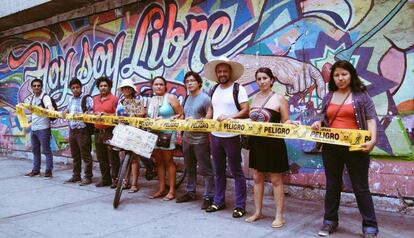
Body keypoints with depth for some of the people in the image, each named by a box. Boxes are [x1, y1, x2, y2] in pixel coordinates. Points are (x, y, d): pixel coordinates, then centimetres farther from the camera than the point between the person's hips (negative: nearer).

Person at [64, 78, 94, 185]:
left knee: (85, 155, -2)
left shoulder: (87, 98, -7)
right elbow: (67, 111, 26)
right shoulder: (70, 100, 15)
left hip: (83, 130, -7)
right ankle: (76, 176, 24)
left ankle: (88, 177, 6)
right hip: (72, 130, 7)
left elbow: (93, 112, -13)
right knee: (75, 155, 14)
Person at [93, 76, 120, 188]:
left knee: (113, 157, -3)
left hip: (110, 132, -6)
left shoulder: (114, 99, -3)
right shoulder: (95, 99, 17)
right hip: (98, 132, 7)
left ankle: (115, 179, 4)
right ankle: (105, 179, 21)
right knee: (101, 158, 11)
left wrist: (105, 114, -17)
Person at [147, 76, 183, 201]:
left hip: (168, 134, -6)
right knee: (159, 162, 8)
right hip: (154, 134, 6)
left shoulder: (170, 97, -2)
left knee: (168, 162, -3)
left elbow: (181, 114, -6)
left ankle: (171, 191, 4)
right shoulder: (152, 100, 16)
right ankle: (161, 189, 16)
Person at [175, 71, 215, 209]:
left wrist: (195, 121, -23)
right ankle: (190, 192, 32)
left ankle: (209, 197, 7)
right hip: (187, 138, 8)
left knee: (205, 169, -1)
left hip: (200, 140, -8)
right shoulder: (187, 98, 13)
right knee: (189, 168, 18)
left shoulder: (205, 98, -11)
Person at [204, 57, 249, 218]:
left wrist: (229, 118, -26)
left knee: (236, 171, 1)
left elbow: (245, 111, -14)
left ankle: (240, 206, 11)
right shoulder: (214, 90, 12)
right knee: (219, 171, 16)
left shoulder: (238, 89, -7)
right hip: (215, 136, 6)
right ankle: (219, 201, 28)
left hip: (231, 137, -6)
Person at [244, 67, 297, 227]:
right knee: (257, 178, 13)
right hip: (256, 142, 6)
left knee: (276, 180, 3)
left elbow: (285, 122, -6)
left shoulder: (279, 99, -7)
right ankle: (257, 212, 26)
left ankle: (279, 216, 14)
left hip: (273, 143, -6)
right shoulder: (255, 98, 10)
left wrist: (289, 124, -27)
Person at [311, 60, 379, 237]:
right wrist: (318, 123, -5)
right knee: (332, 185, 13)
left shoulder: (361, 95, 0)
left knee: (361, 187, 3)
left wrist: (373, 139, -20)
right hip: (331, 148, 4)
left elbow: (371, 118, -6)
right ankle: (330, 221, 25)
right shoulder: (328, 97, 11)